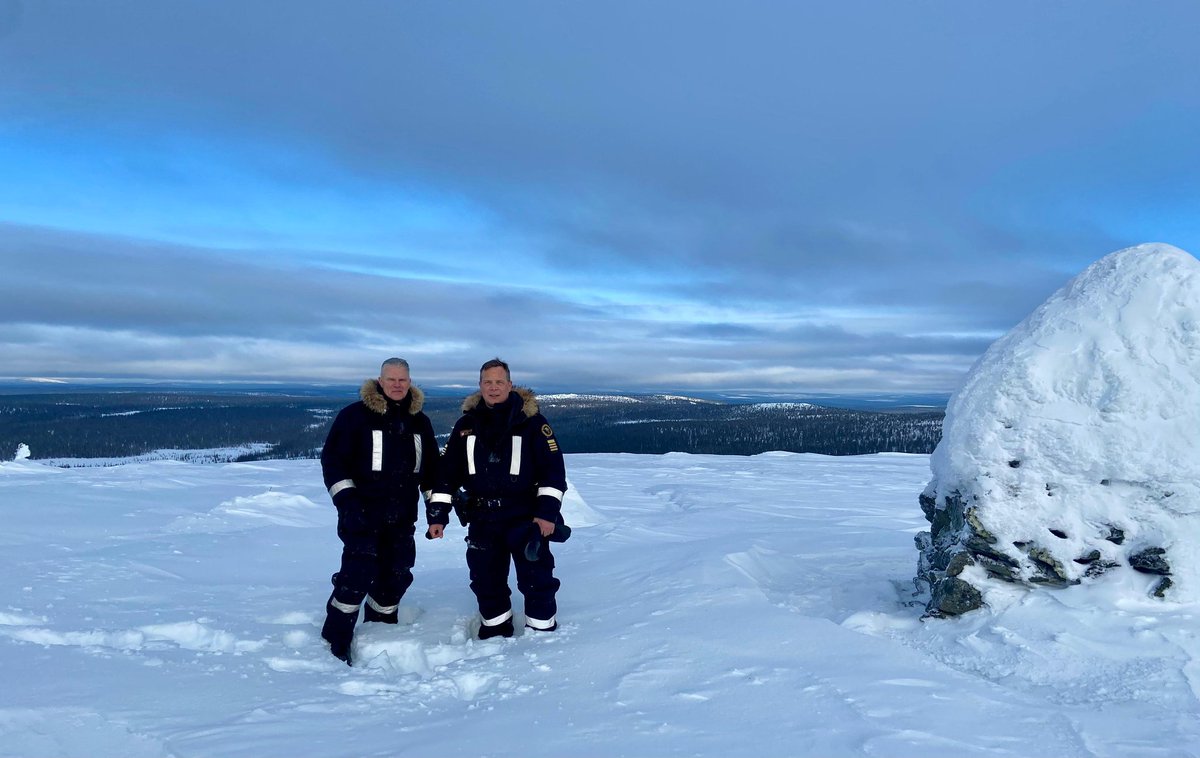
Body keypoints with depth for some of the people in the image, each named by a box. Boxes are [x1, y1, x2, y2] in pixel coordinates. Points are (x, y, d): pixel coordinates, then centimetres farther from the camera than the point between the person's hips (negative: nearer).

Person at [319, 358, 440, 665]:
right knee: (360, 572, -13)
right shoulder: (355, 415, -5)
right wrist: (345, 498, -16)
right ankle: (336, 636, 3)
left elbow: (430, 467, 17)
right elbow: (332, 458, -8)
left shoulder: (419, 421, 11)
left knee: (397, 575, 10)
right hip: (362, 512, -5)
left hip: (402, 516, 6)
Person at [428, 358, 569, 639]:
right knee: (485, 581, 13)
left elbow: (553, 469, -8)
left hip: (526, 518, -4)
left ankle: (543, 633, 17)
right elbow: (447, 472, 8)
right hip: (482, 520, 4)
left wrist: (548, 512, -14)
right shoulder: (466, 425, 5)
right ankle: (496, 629, 32)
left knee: (536, 580, 0)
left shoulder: (531, 421, -6)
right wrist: (438, 514, 4)